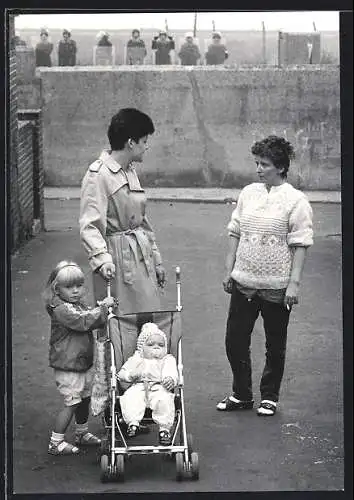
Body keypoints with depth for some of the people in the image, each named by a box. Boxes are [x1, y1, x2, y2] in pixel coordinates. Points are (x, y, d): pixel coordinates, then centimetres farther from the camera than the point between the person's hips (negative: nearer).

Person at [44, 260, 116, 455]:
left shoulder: (80, 304, 11)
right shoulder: (60, 309, -21)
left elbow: (94, 320, 12)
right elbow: (84, 322, -30)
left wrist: (104, 309, -4)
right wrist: (102, 307, -24)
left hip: (84, 362, 9)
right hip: (68, 366, -9)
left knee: (85, 398, 20)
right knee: (72, 403, -5)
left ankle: (82, 433, 38)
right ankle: (55, 443, 5)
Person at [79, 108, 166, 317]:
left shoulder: (131, 172, 12)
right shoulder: (98, 175, -15)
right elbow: (89, 226, -21)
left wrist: (156, 260, 21)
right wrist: (102, 259, -36)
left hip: (142, 256, 8)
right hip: (118, 259, -8)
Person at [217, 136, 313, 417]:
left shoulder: (296, 201, -8)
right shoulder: (248, 193, 7)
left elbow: (300, 245, -10)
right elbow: (235, 233, 12)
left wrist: (294, 283, -15)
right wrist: (229, 270, 9)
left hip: (277, 287, -4)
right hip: (244, 282, 5)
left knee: (275, 346, 8)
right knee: (235, 341, 8)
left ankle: (269, 398, 24)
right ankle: (241, 395, 24)